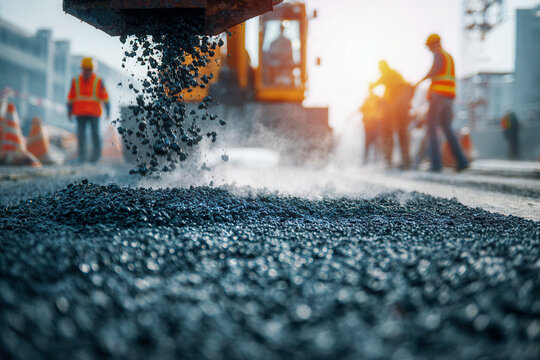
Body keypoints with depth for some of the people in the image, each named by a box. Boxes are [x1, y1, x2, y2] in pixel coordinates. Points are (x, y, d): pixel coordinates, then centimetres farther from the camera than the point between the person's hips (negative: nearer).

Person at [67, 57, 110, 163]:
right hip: (80, 113, 2)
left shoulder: (98, 81, -1)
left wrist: (108, 111, -6)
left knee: (95, 133, -6)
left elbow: (105, 96, -1)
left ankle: (96, 153, 13)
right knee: (81, 134, -5)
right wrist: (69, 112, 6)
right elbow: (71, 97, 9)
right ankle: (82, 156, 0)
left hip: (94, 114, -2)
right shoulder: (76, 81, 5)